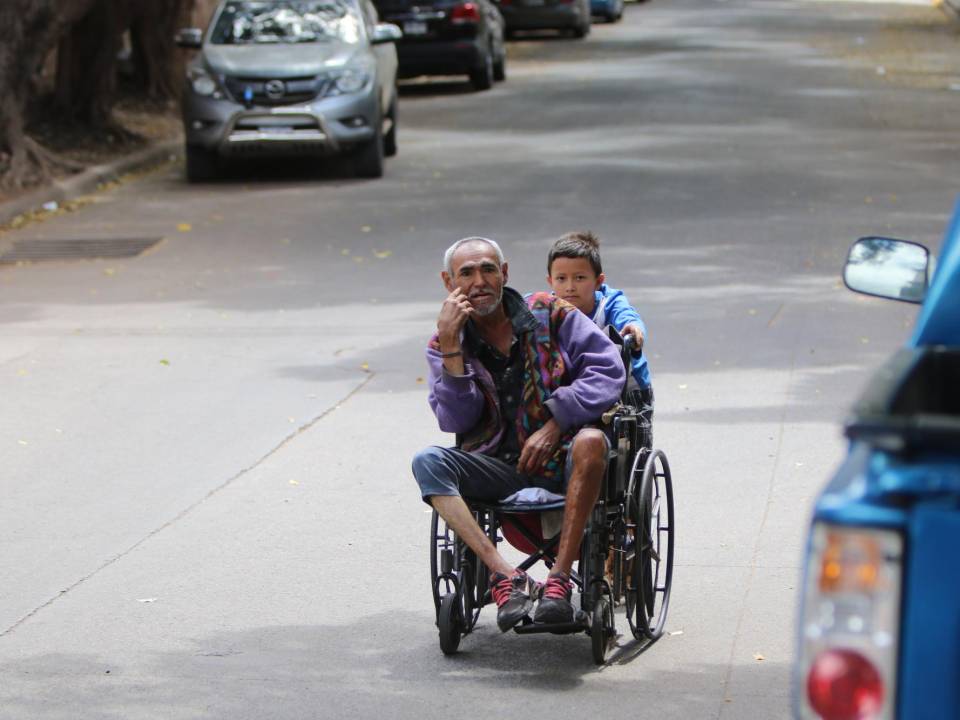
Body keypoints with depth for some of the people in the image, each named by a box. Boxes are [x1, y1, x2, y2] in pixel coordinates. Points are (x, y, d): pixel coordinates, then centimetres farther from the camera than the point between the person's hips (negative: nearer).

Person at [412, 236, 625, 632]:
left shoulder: (549, 314, 4)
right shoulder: (444, 344, 9)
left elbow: (608, 368, -6)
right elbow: (456, 420, -4)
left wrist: (554, 425, -15)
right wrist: (451, 345, -12)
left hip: (561, 461, -2)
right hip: (499, 467, 2)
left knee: (591, 441, -35)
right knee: (427, 462, -25)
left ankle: (560, 578, -36)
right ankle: (505, 578, -36)